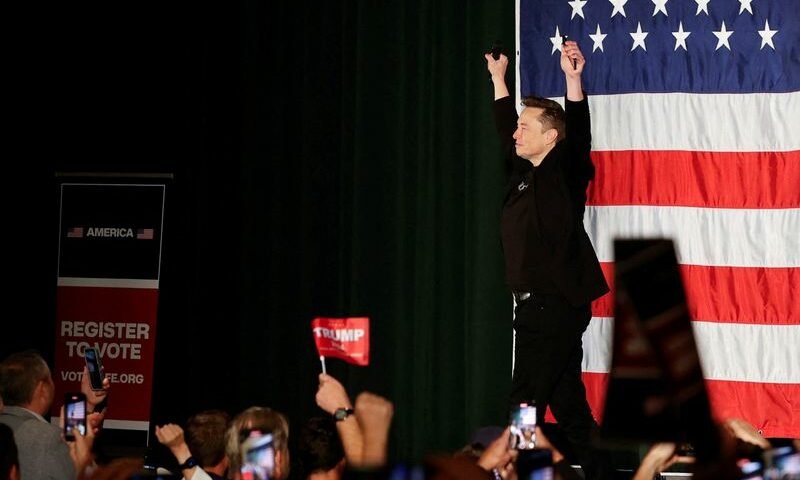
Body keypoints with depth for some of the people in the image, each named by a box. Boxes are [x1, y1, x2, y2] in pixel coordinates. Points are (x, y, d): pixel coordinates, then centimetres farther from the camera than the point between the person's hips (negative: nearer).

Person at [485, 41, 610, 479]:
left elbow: (579, 136, -25)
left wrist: (573, 80, -36)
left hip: (555, 307, -9)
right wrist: (498, 79, 35)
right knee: (568, 404, 11)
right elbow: (505, 134, 29)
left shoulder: (565, 173, -8)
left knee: (526, 406, -10)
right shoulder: (524, 174, 14)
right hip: (537, 307, 9)